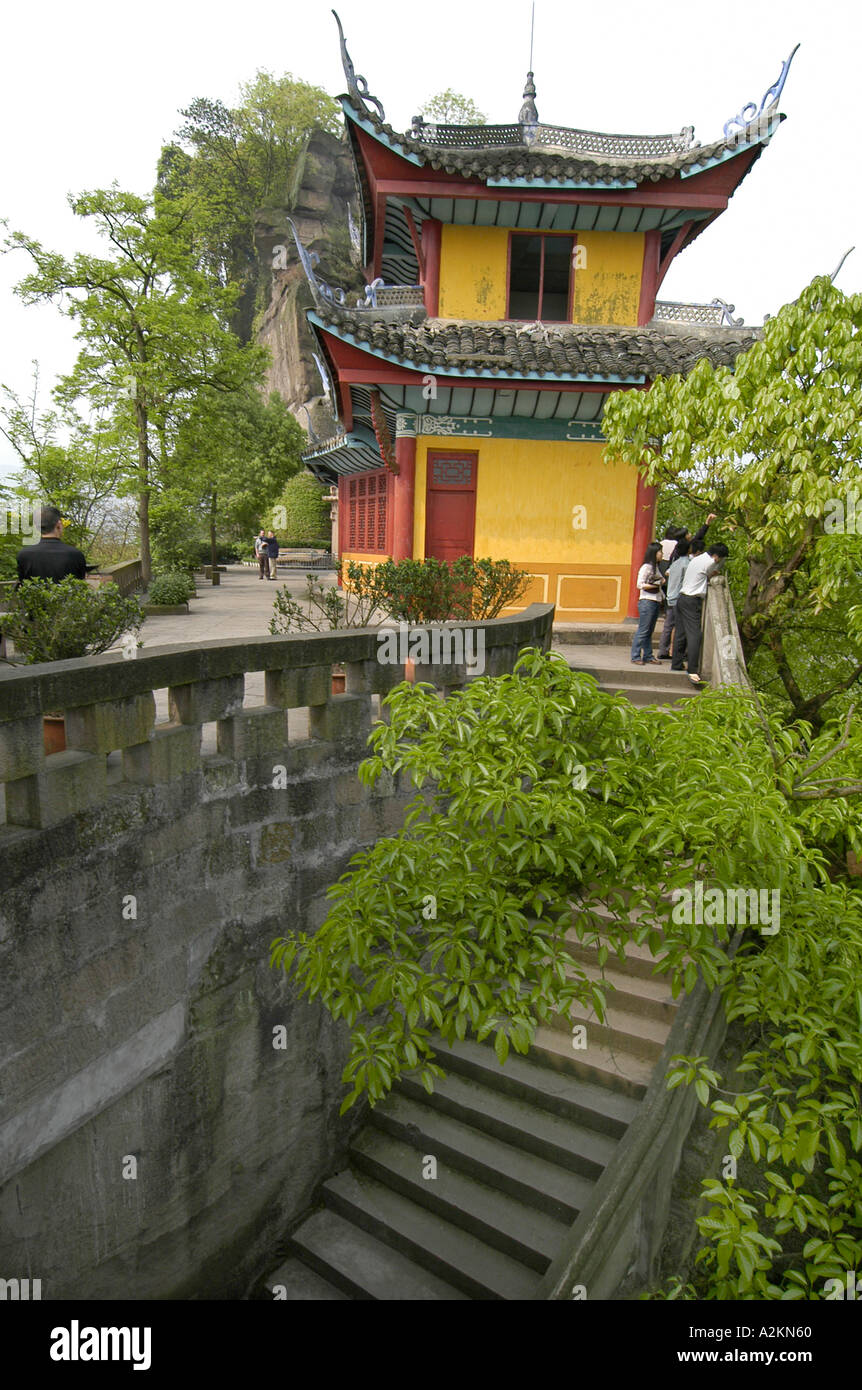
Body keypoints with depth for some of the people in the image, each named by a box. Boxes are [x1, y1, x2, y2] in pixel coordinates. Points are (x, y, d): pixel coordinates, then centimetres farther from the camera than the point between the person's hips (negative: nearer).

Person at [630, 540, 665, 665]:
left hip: (656, 602, 9)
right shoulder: (646, 567, -9)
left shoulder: (656, 567, 17)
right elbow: (640, 585, -14)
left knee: (649, 632, 11)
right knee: (643, 630, -7)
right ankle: (636, 657, -2)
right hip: (647, 602, -9)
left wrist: (663, 582, 6)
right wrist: (655, 585, -16)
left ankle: (648, 656, 15)